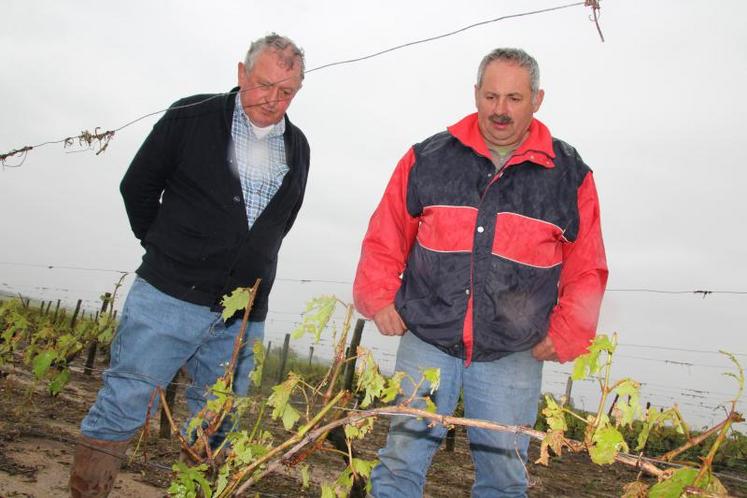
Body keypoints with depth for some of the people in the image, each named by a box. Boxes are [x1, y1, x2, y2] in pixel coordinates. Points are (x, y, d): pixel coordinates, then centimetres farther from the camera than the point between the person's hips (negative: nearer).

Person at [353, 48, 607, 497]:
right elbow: (385, 239, 8)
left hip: (513, 357, 1)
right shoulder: (427, 158, 2)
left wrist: (565, 336, 2)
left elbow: (586, 270, 7)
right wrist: (378, 299, 0)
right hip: (426, 343, 0)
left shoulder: (570, 174, 2)